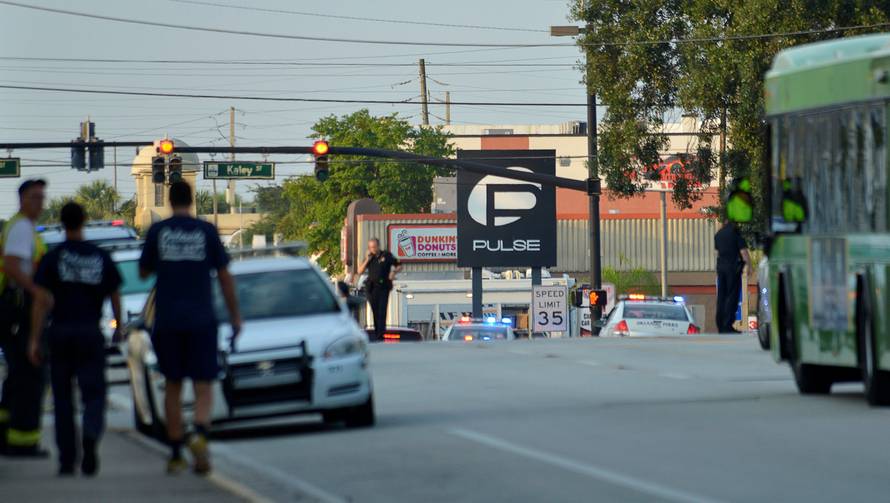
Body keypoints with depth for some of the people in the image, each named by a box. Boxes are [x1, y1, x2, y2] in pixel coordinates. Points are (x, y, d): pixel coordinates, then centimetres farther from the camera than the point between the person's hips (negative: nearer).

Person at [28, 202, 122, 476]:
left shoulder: (52, 258, -2)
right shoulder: (101, 257, 5)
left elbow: (41, 301, -7)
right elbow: (115, 296, 11)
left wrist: (34, 340, -6)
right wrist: (118, 327, 27)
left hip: (60, 332, -1)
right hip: (90, 332, 1)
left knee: (63, 397, 9)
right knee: (93, 393, 2)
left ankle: (67, 461, 8)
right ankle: (90, 438, -29)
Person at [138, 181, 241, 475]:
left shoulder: (158, 231, 1)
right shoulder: (207, 231, 0)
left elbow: (144, 272, 10)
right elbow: (224, 276, 2)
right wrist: (235, 315, 9)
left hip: (167, 321, 1)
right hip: (201, 319, -1)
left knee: (173, 385, 12)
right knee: (203, 385, 1)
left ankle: (176, 454, 13)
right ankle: (200, 435, -26)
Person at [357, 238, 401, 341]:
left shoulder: (386, 255, 2)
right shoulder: (369, 258, 12)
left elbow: (399, 266, 8)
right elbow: (360, 271, 5)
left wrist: (394, 272, -13)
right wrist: (367, 259, -4)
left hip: (383, 287, -4)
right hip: (371, 288, 4)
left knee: (382, 312, -12)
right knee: (375, 312, 7)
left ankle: (380, 335, -18)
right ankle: (376, 333, 15)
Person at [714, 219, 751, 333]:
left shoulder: (718, 234, 11)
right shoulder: (735, 232, -9)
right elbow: (743, 251, -12)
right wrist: (749, 266, -5)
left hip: (721, 265, 6)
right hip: (734, 266, -6)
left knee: (721, 295, 9)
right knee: (732, 296, -5)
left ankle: (720, 326, 9)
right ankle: (727, 326, -10)